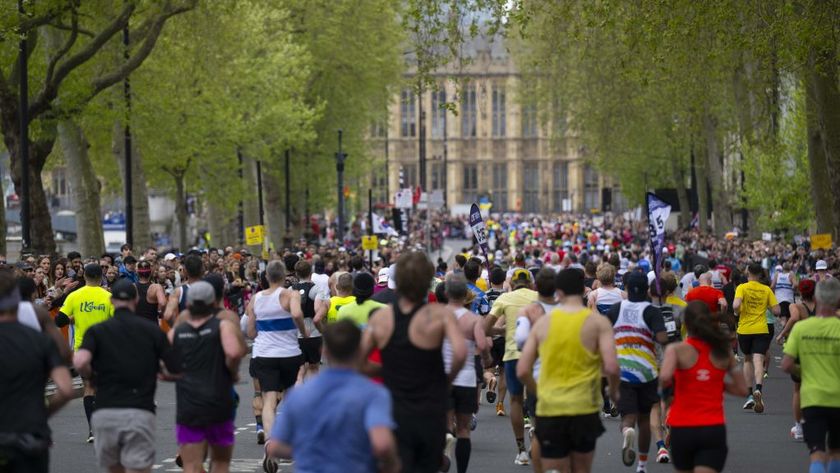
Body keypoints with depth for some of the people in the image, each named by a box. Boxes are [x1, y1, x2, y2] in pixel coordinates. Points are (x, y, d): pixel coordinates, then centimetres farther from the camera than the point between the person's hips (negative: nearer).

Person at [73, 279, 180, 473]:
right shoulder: (153, 331, 7)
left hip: (105, 412, 1)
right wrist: (160, 374, 27)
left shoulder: (97, 331, 5)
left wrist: (93, 377, 7)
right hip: (140, 412, -1)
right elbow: (177, 370, 5)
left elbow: (80, 362, -14)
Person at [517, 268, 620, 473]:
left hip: (549, 410, 1)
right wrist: (614, 391, 7)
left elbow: (522, 371, 2)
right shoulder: (597, 322, -3)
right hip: (584, 409, -1)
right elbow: (611, 367, -13)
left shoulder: (543, 322, 3)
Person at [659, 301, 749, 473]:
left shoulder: (677, 349, -6)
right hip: (714, 428, 0)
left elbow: (665, 377, -24)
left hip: (682, 428, 0)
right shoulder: (723, 352, 3)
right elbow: (742, 389, 7)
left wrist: (664, 385, -2)